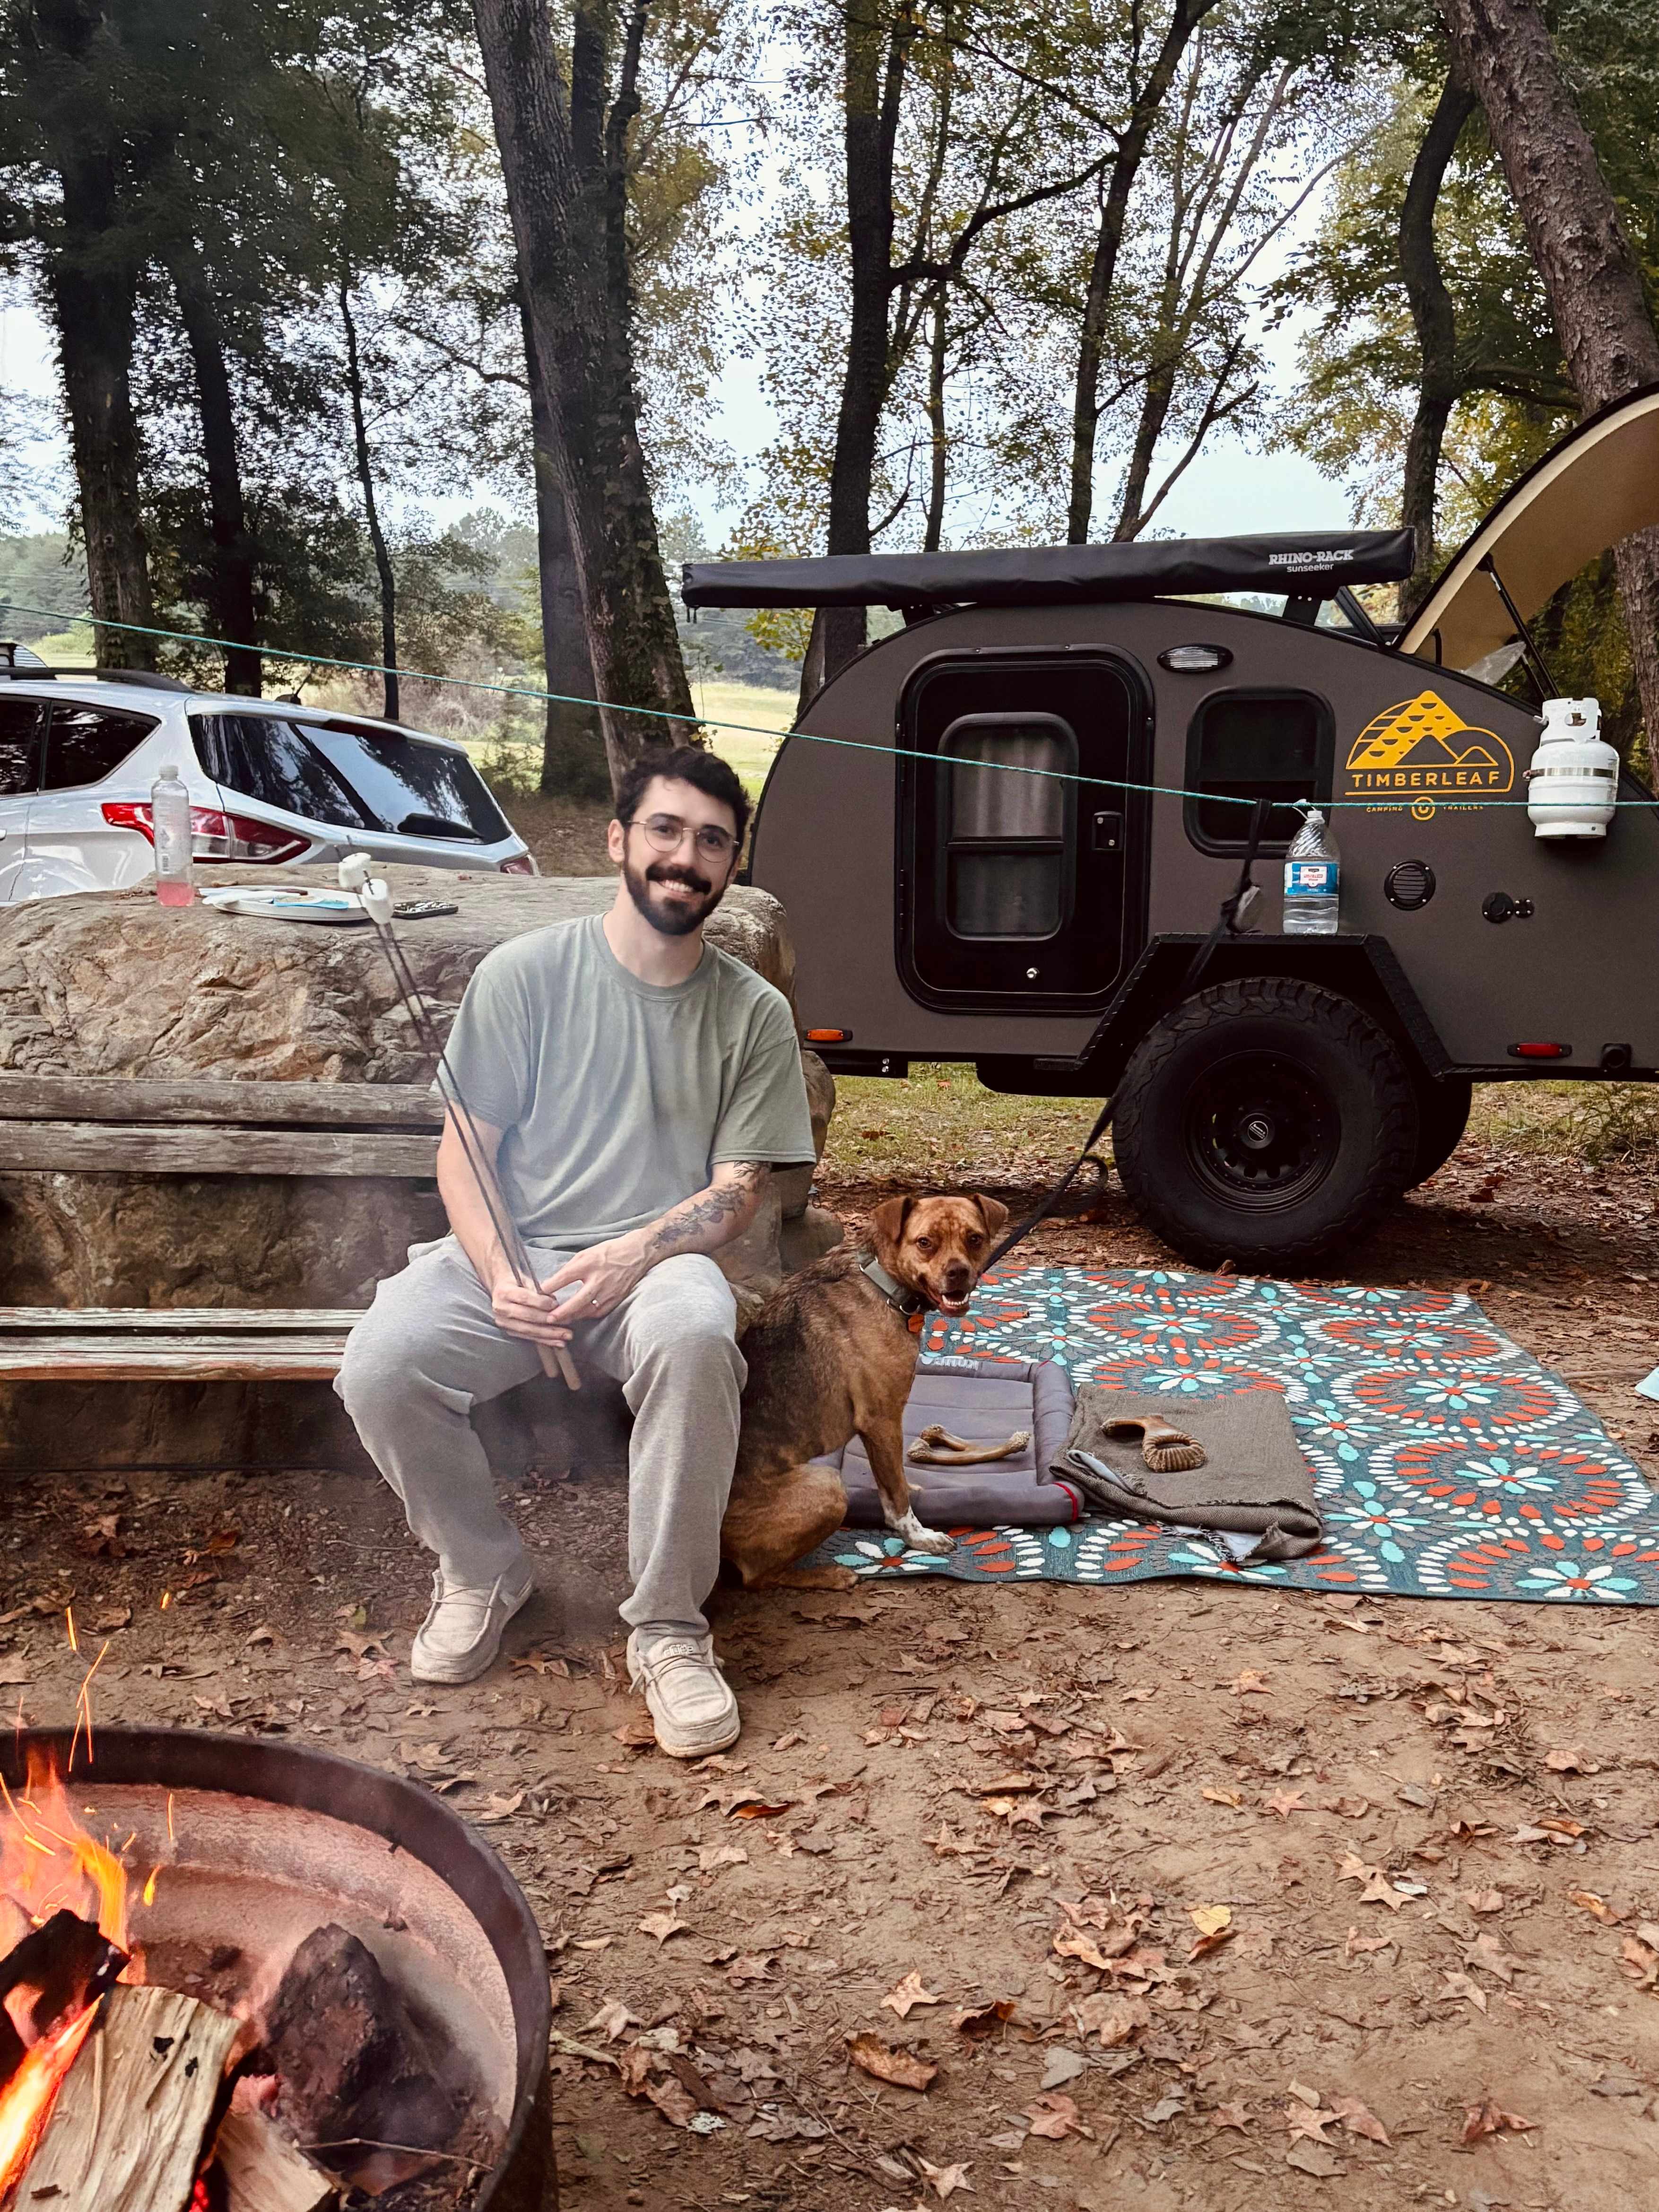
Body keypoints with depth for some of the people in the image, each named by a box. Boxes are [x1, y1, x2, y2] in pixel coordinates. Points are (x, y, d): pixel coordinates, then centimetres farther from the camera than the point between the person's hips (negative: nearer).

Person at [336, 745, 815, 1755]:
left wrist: (633, 1255, -19)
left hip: (656, 1262, -1)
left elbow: (738, 1192, 1)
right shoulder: (524, 972, 3)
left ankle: (670, 1628, -18)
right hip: (508, 1258, 1)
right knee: (380, 1366, -28)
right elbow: (465, 1151, 2)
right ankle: (485, 1569, 3)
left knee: (696, 1334, -37)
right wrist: (499, 1274, -17)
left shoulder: (755, 1013, 5)